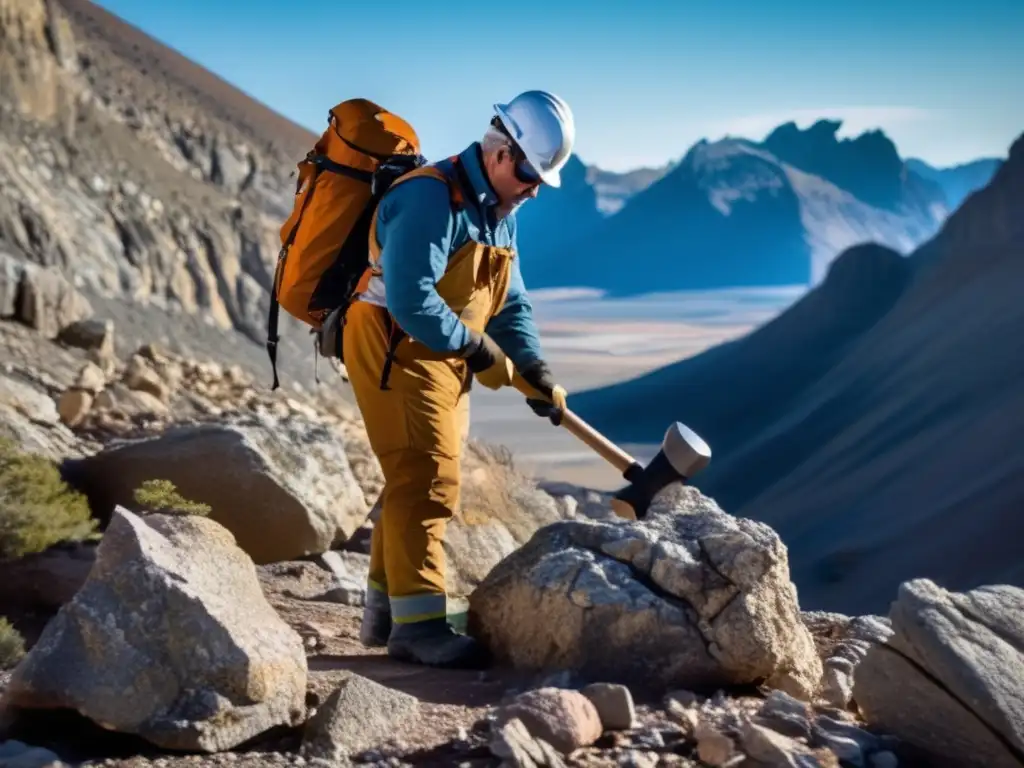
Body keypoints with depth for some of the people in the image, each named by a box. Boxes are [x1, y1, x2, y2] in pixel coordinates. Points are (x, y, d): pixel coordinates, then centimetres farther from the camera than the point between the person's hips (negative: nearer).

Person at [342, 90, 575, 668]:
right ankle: (418, 624, -14)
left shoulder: (499, 213, 13)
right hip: (395, 348, -10)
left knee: (417, 479, 14)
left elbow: (511, 303, 14)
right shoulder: (430, 198, -19)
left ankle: (386, 609, 24)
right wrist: (477, 348, -19)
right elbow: (411, 300, -27)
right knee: (427, 479, -15)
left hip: (442, 357, 10)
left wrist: (534, 368, 0)